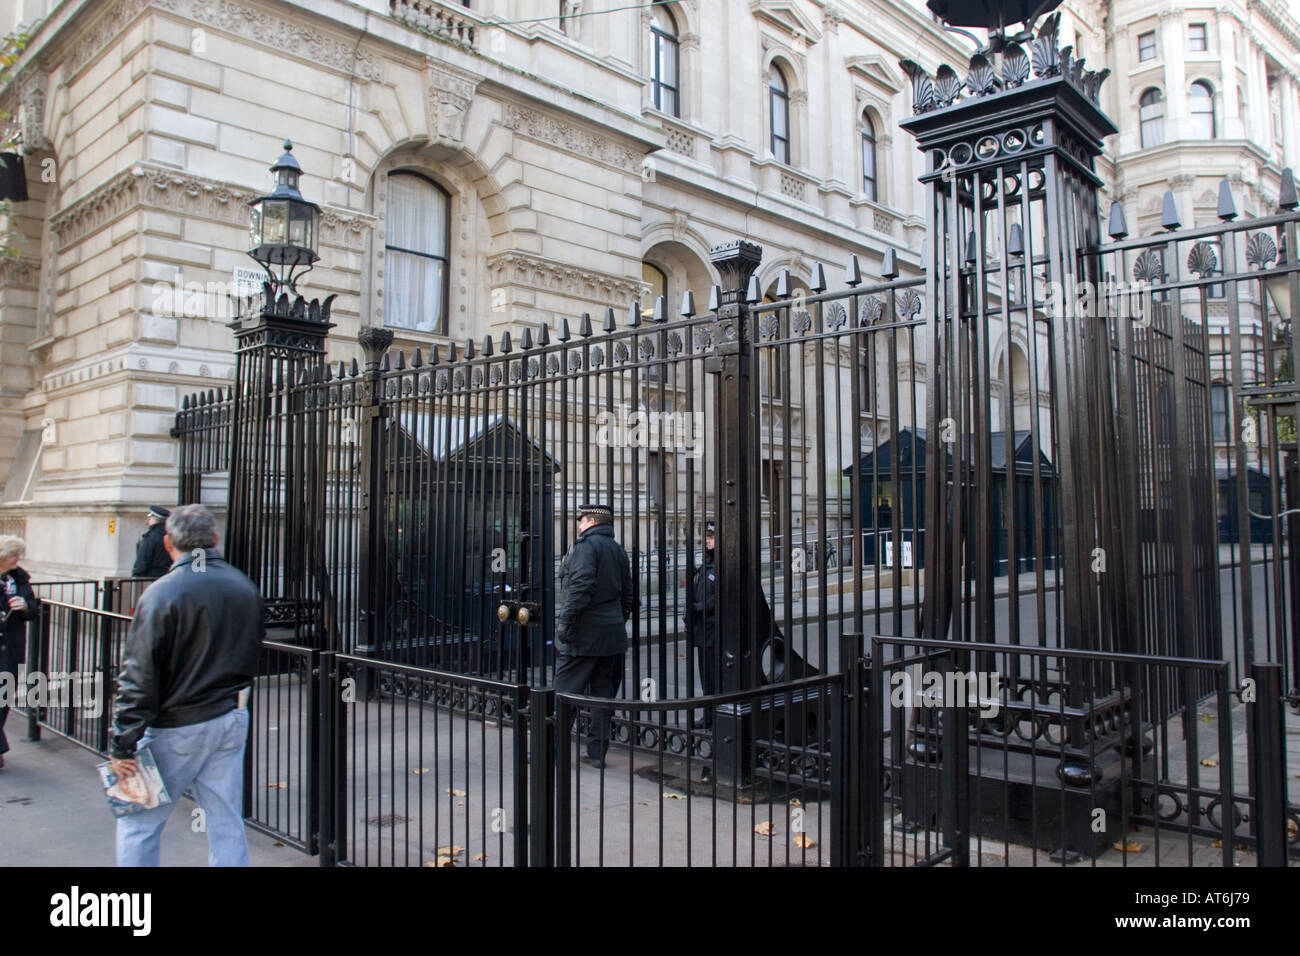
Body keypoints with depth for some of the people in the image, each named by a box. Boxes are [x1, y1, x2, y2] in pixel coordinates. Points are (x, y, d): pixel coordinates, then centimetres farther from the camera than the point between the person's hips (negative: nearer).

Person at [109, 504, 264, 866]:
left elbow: (139, 678, -16)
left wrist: (123, 745, -12)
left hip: (175, 728, -5)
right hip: (231, 721, 5)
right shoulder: (245, 588, 3)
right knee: (228, 828, 10)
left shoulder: (162, 594, -15)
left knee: (139, 823, 12)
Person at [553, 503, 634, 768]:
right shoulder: (619, 550, 15)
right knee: (603, 692, 11)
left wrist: (565, 620, -20)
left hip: (582, 634, -8)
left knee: (565, 691, -1)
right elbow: (628, 595, 19)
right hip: (612, 634, 8)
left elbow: (581, 585, -22)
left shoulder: (586, 545, -10)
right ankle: (598, 752, 15)